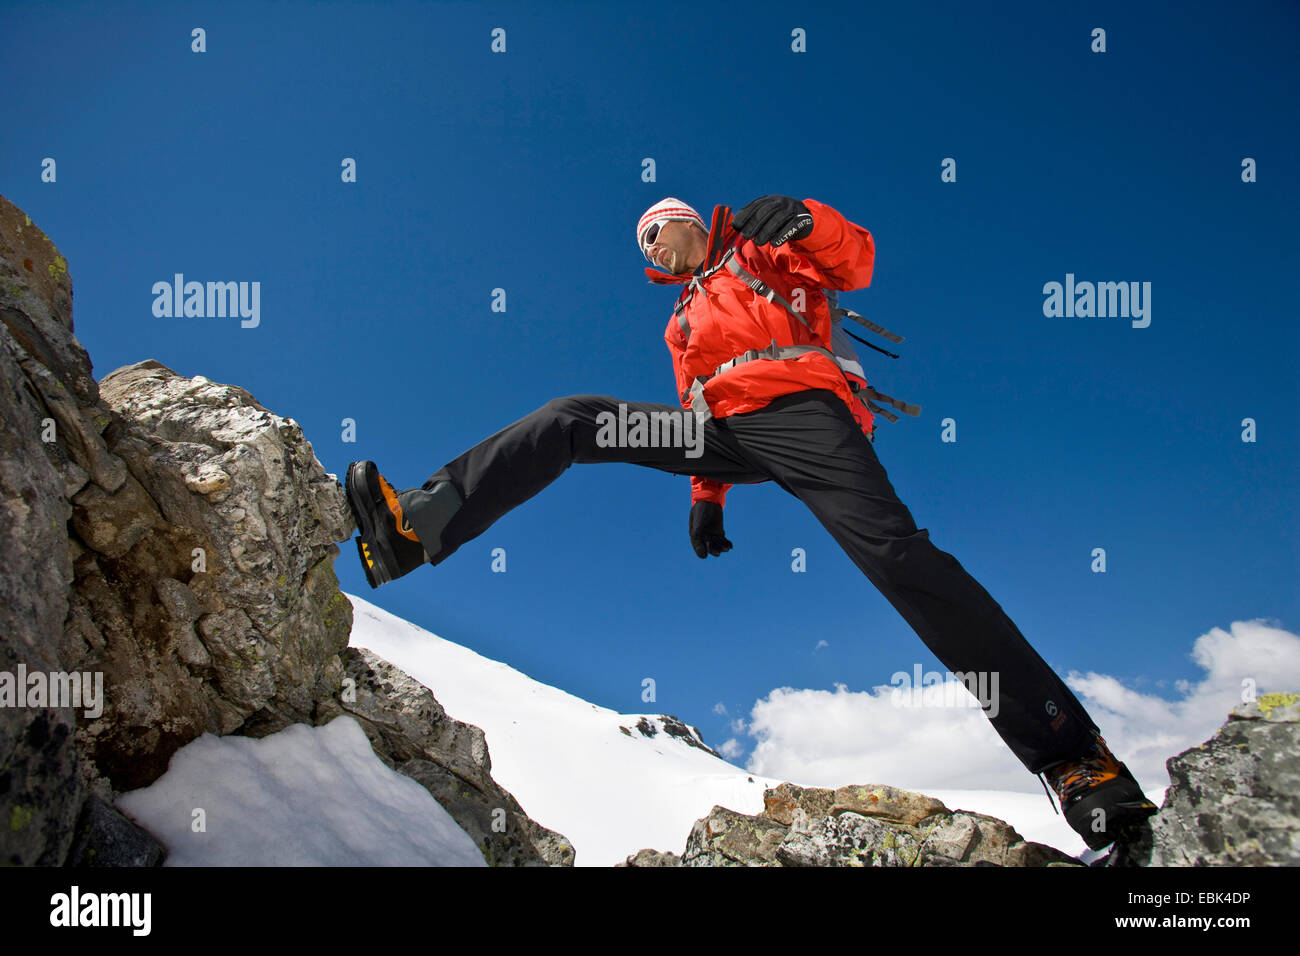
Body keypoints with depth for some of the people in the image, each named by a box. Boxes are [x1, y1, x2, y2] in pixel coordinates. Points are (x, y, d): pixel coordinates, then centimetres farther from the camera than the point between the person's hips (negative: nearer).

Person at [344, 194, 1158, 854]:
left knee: (893, 550, -26)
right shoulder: (685, 323, 36)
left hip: (796, 407, -6)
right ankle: (420, 527, -14)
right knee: (573, 420, -4)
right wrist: (706, 497, 18)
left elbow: (856, 264, 8)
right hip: (722, 429, 6)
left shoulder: (754, 247, 21)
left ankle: (1072, 754, -28)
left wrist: (798, 219, -9)